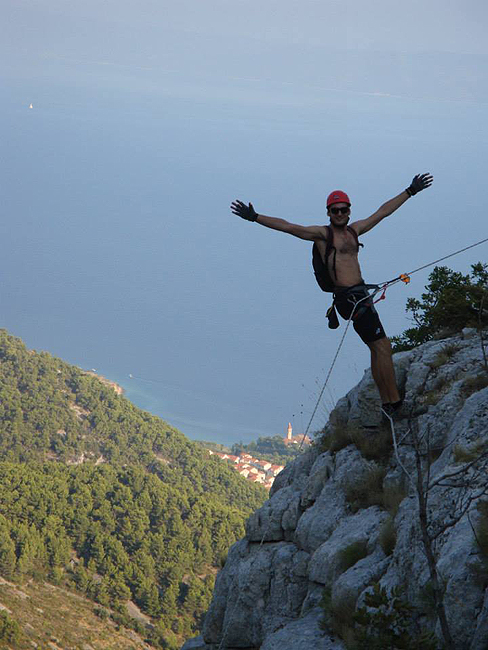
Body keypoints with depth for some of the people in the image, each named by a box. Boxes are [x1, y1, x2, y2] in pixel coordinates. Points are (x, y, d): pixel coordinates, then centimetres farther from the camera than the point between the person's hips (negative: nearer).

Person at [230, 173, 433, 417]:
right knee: (381, 345, -12)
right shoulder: (322, 233, -3)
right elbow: (288, 227, -10)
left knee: (377, 349, 11)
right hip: (348, 296, -8)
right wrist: (255, 217, -18)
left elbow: (383, 211, 24)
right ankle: (393, 401, -11)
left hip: (360, 294, 8)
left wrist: (410, 191, 30)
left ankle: (386, 402, 17)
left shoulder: (354, 230, 16)